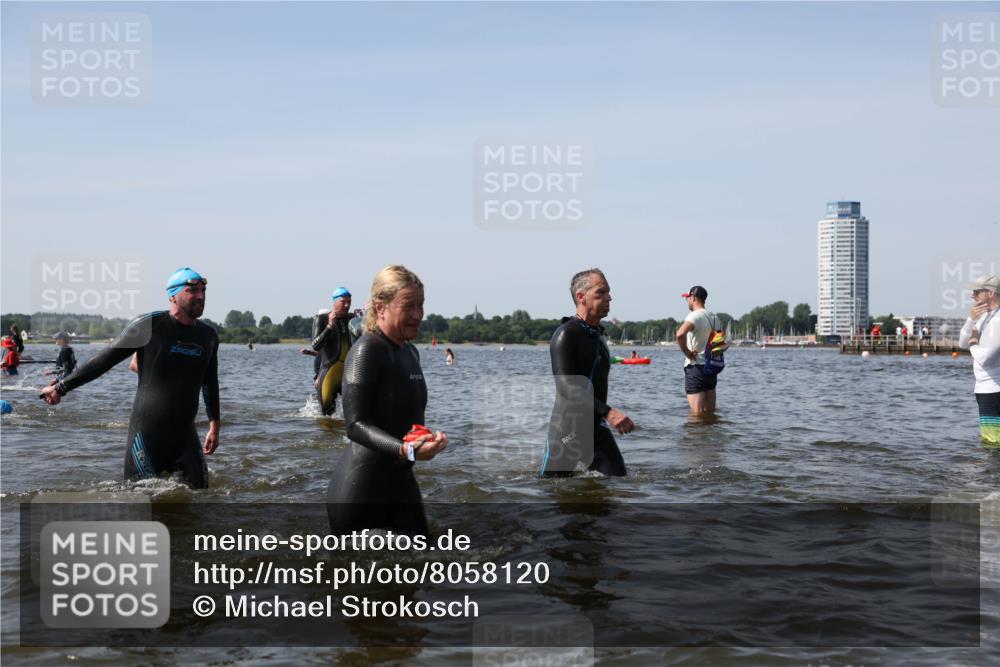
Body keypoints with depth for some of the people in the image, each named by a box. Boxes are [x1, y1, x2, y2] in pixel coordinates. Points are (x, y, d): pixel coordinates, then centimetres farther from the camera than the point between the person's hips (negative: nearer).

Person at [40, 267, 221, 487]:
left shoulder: (208, 335, 8)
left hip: (185, 433, 5)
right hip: (147, 431, -5)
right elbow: (104, 360, -2)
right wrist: (61, 387, -1)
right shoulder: (149, 325, -8)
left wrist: (214, 426, 22)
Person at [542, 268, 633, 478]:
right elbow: (568, 388, -26)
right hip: (566, 431, -7)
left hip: (595, 427, 7)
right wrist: (608, 412, -34)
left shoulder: (597, 335, 14)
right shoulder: (565, 335, -14)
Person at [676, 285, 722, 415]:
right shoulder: (714, 317, 14)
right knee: (710, 412, 11)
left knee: (697, 413, -8)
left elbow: (680, 334, -32)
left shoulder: (694, 316, -13)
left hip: (695, 367, -8)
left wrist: (687, 352, -20)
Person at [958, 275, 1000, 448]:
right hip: (985, 388, 10)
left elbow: (984, 358, -25)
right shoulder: (985, 316, 12)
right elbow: (962, 344, 13)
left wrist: (974, 344, -4)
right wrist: (971, 319, -2)